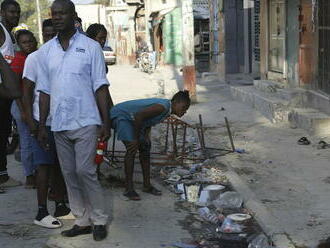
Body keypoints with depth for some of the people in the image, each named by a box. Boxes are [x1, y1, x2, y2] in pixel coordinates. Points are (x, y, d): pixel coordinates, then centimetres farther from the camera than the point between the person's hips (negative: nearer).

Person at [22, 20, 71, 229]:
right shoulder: (34, 58, -2)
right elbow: (27, 92, -2)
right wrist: (30, 121, -10)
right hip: (43, 122, -4)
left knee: (60, 165, 10)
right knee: (44, 166, -2)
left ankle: (60, 206, 21)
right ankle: (42, 212, 4)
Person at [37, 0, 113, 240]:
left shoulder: (91, 47, -1)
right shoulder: (45, 51, 9)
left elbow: (101, 87, -2)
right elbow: (45, 91, 12)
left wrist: (106, 122, -7)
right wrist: (42, 126, 9)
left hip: (85, 122, -4)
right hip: (59, 124, 4)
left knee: (85, 171, -8)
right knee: (70, 174, 8)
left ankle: (99, 220, 6)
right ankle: (82, 220, 18)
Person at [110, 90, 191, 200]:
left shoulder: (167, 110, -2)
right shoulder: (162, 107, -31)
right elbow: (138, 116, -34)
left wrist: (146, 136, -4)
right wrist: (136, 139, -24)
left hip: (132, 120, 10)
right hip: (121, 115, -10)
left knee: (145, 147, 9)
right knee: (132, 149, -19)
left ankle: (147, 185, 18)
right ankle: (129, 189, -14)